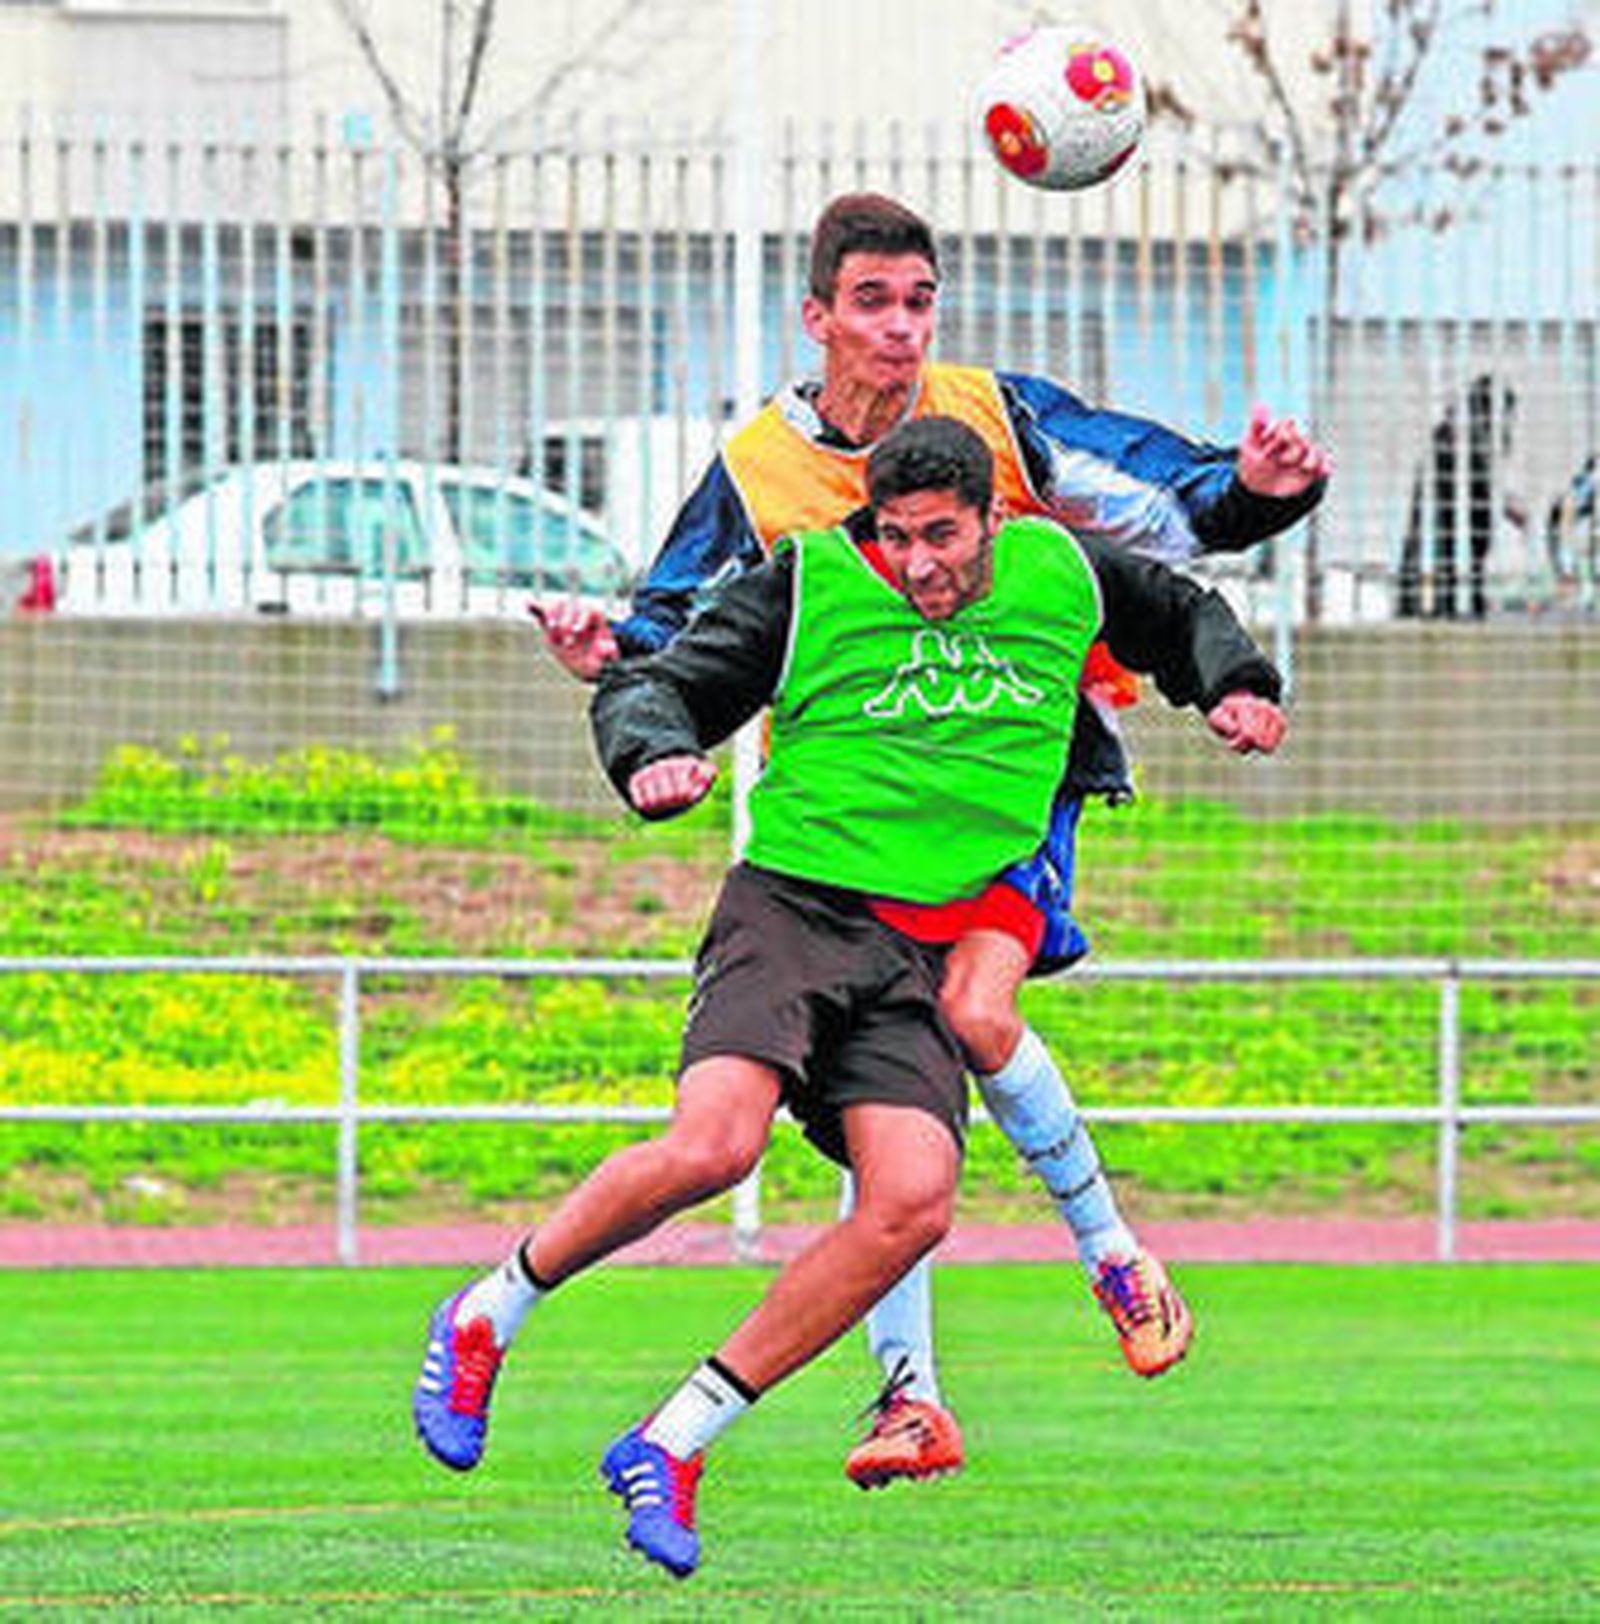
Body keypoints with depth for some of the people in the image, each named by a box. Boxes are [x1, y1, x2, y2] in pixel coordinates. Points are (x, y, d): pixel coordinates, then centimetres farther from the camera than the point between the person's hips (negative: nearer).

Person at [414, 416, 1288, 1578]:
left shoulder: (1061, 575, 13)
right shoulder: (812, 584, 2)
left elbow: (1182, 615, 34)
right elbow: (655, 685, 5)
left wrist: (1235, 686, 16)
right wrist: (657, 755, -16)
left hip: (922, 953, 4)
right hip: (790, 905, -4)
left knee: (913, 1203, -20)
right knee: (713, 1145, -29)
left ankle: (675, 1441, -10)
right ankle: (488, 1316, -4)